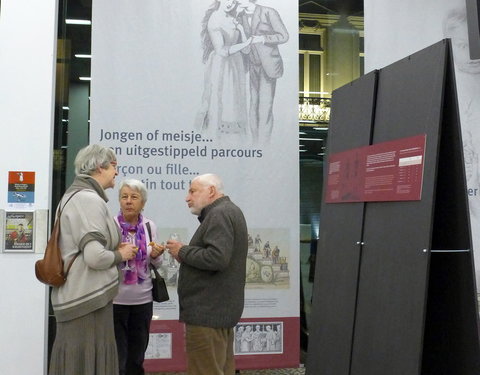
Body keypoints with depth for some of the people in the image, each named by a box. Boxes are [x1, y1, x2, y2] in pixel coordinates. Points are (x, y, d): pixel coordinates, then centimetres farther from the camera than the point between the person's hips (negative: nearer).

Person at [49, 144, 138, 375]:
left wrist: (113, 250, 12)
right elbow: (95, 256, -25)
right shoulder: (90, 199, -16)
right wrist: (121, 255, -7)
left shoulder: (75, 195, 15)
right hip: (89, 298, -10)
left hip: (75, 296, 10)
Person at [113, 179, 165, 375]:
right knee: (116, 358, 2)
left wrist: (155, 256, -9)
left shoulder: (150, 226, 2)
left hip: (143, 299, 4)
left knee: (137, 355, 16)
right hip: (115, 299, -3)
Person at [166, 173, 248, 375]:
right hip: (217, 308, 11)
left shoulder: (219, 214, -15)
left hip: (208, 311, -11)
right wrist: (187, 255, 9)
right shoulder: (228, 211, 18)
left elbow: (216, 258, -28)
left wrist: (182, 251, -14)